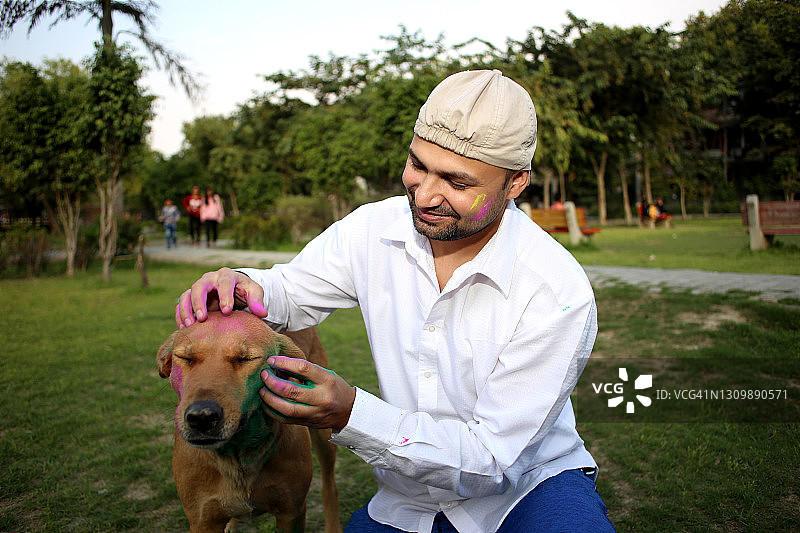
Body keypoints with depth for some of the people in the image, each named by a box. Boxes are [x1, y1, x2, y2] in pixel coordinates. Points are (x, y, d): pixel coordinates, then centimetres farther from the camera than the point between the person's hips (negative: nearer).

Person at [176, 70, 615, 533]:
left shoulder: (559, 293, -24)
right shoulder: (374, 230, -10)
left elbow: (490, 457, -23)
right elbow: (288, 290, 5)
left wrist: (351, 414, -36)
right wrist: (241, 286, -21)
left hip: (528, 483, -3)